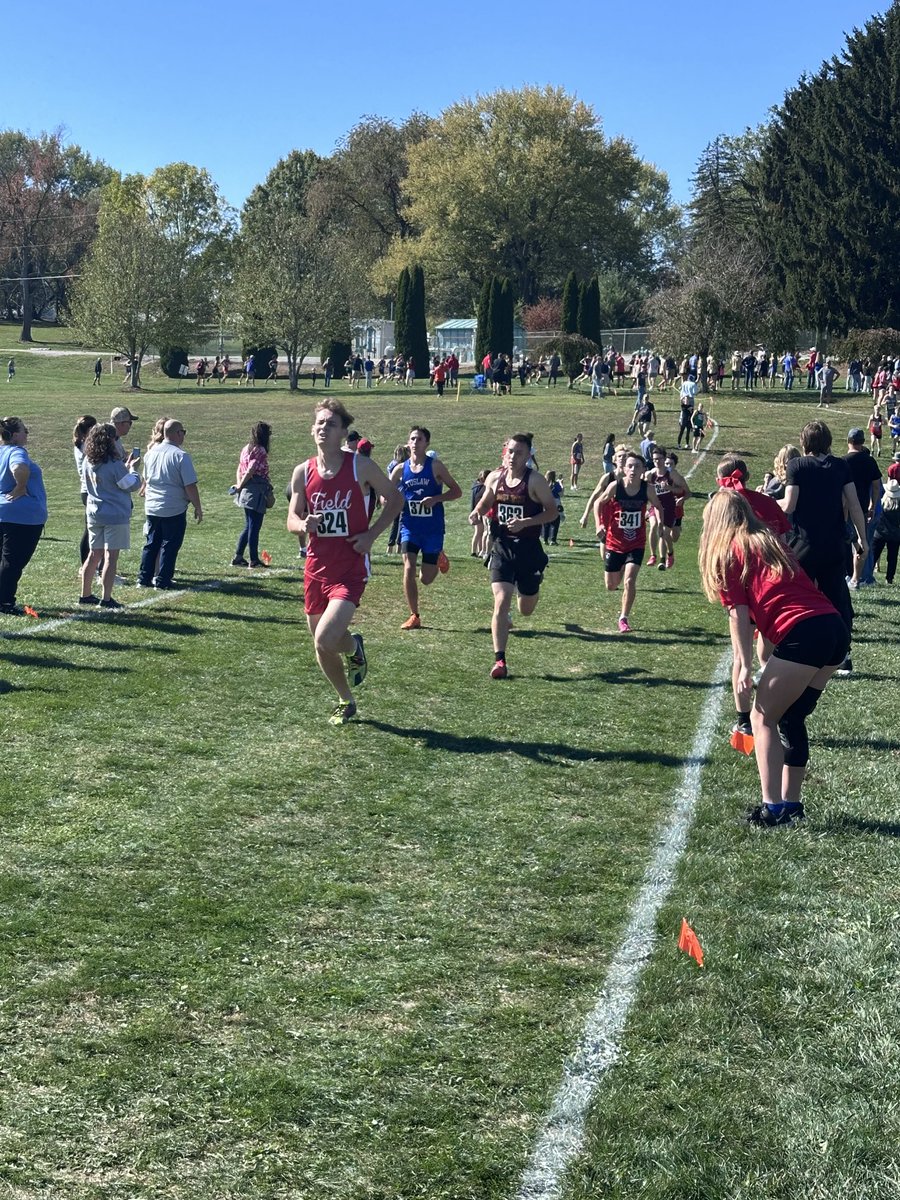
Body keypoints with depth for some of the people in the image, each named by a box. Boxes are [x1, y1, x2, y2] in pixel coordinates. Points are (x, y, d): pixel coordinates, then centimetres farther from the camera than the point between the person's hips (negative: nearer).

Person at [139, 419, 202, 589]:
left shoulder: (150, 453, 6)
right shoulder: (181, 455, -14)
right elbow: (190, 486, -16)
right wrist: (198, 508, -6)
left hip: (152, 508, 6)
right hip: (174, 510, -6)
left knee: (151, 544, 14)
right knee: (169, 545, 4)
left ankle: (144, 578, 16)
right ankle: (162, 580, 6)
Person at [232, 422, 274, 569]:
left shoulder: (247, 449, 13)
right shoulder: (260, 451, -14)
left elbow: (240, 469, 13)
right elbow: (250, 471, -18)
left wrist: (239, 484, 5)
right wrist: (240, 486, -7)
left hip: (246, 492, 9)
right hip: (256, 492, -9)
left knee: (249, 526, 16)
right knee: (254, 527, -2)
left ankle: (238, 557, 18)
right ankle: (254, 560, 4)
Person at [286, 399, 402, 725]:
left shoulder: (360, 466, -7)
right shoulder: (303, 472, 2)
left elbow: (394, 499, 3)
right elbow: (291, 519, 8)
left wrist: (371, 534, -8)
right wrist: (303, 524, -16)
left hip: (350, 567, -4)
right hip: (317, 566, 4)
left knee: (325, 639, -20)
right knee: (321, 646, 11)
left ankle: (354, 648, 17)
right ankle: (346, 701, 36)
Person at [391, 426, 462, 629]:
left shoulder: (435, 466, -4)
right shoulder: (401, 469, 2)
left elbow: (457, 491, -3)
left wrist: (435, 499, -18)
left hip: (433, 528, -1)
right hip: (410, 526, 2)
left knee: (426, 579, 3)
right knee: (408, 569, -15)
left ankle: (439, 558, 39)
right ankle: (414, 616, -2)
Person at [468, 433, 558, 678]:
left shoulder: (535, 481, -10)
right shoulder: (494, 478, 2)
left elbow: (552, 511, -8)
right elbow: (485, 503, 19)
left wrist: (525, 522, -21)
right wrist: (477, 513, -4)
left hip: (528, 548, -2)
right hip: (501, 547, 2)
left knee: (526, 610, 13)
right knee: (501, 603, -13)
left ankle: (534, 584, 52)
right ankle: (499, 660, -10)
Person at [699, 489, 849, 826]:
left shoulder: (726, 552, 8)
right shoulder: (771, 542, 28)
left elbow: (739, 613, 0)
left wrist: (745, 666, 0)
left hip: (801, 634, -7)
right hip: (836, 627, 7)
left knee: (763, 718, 6)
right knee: (791, 718, 19)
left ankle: (772, 808, 0)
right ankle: (790, 804, 22)